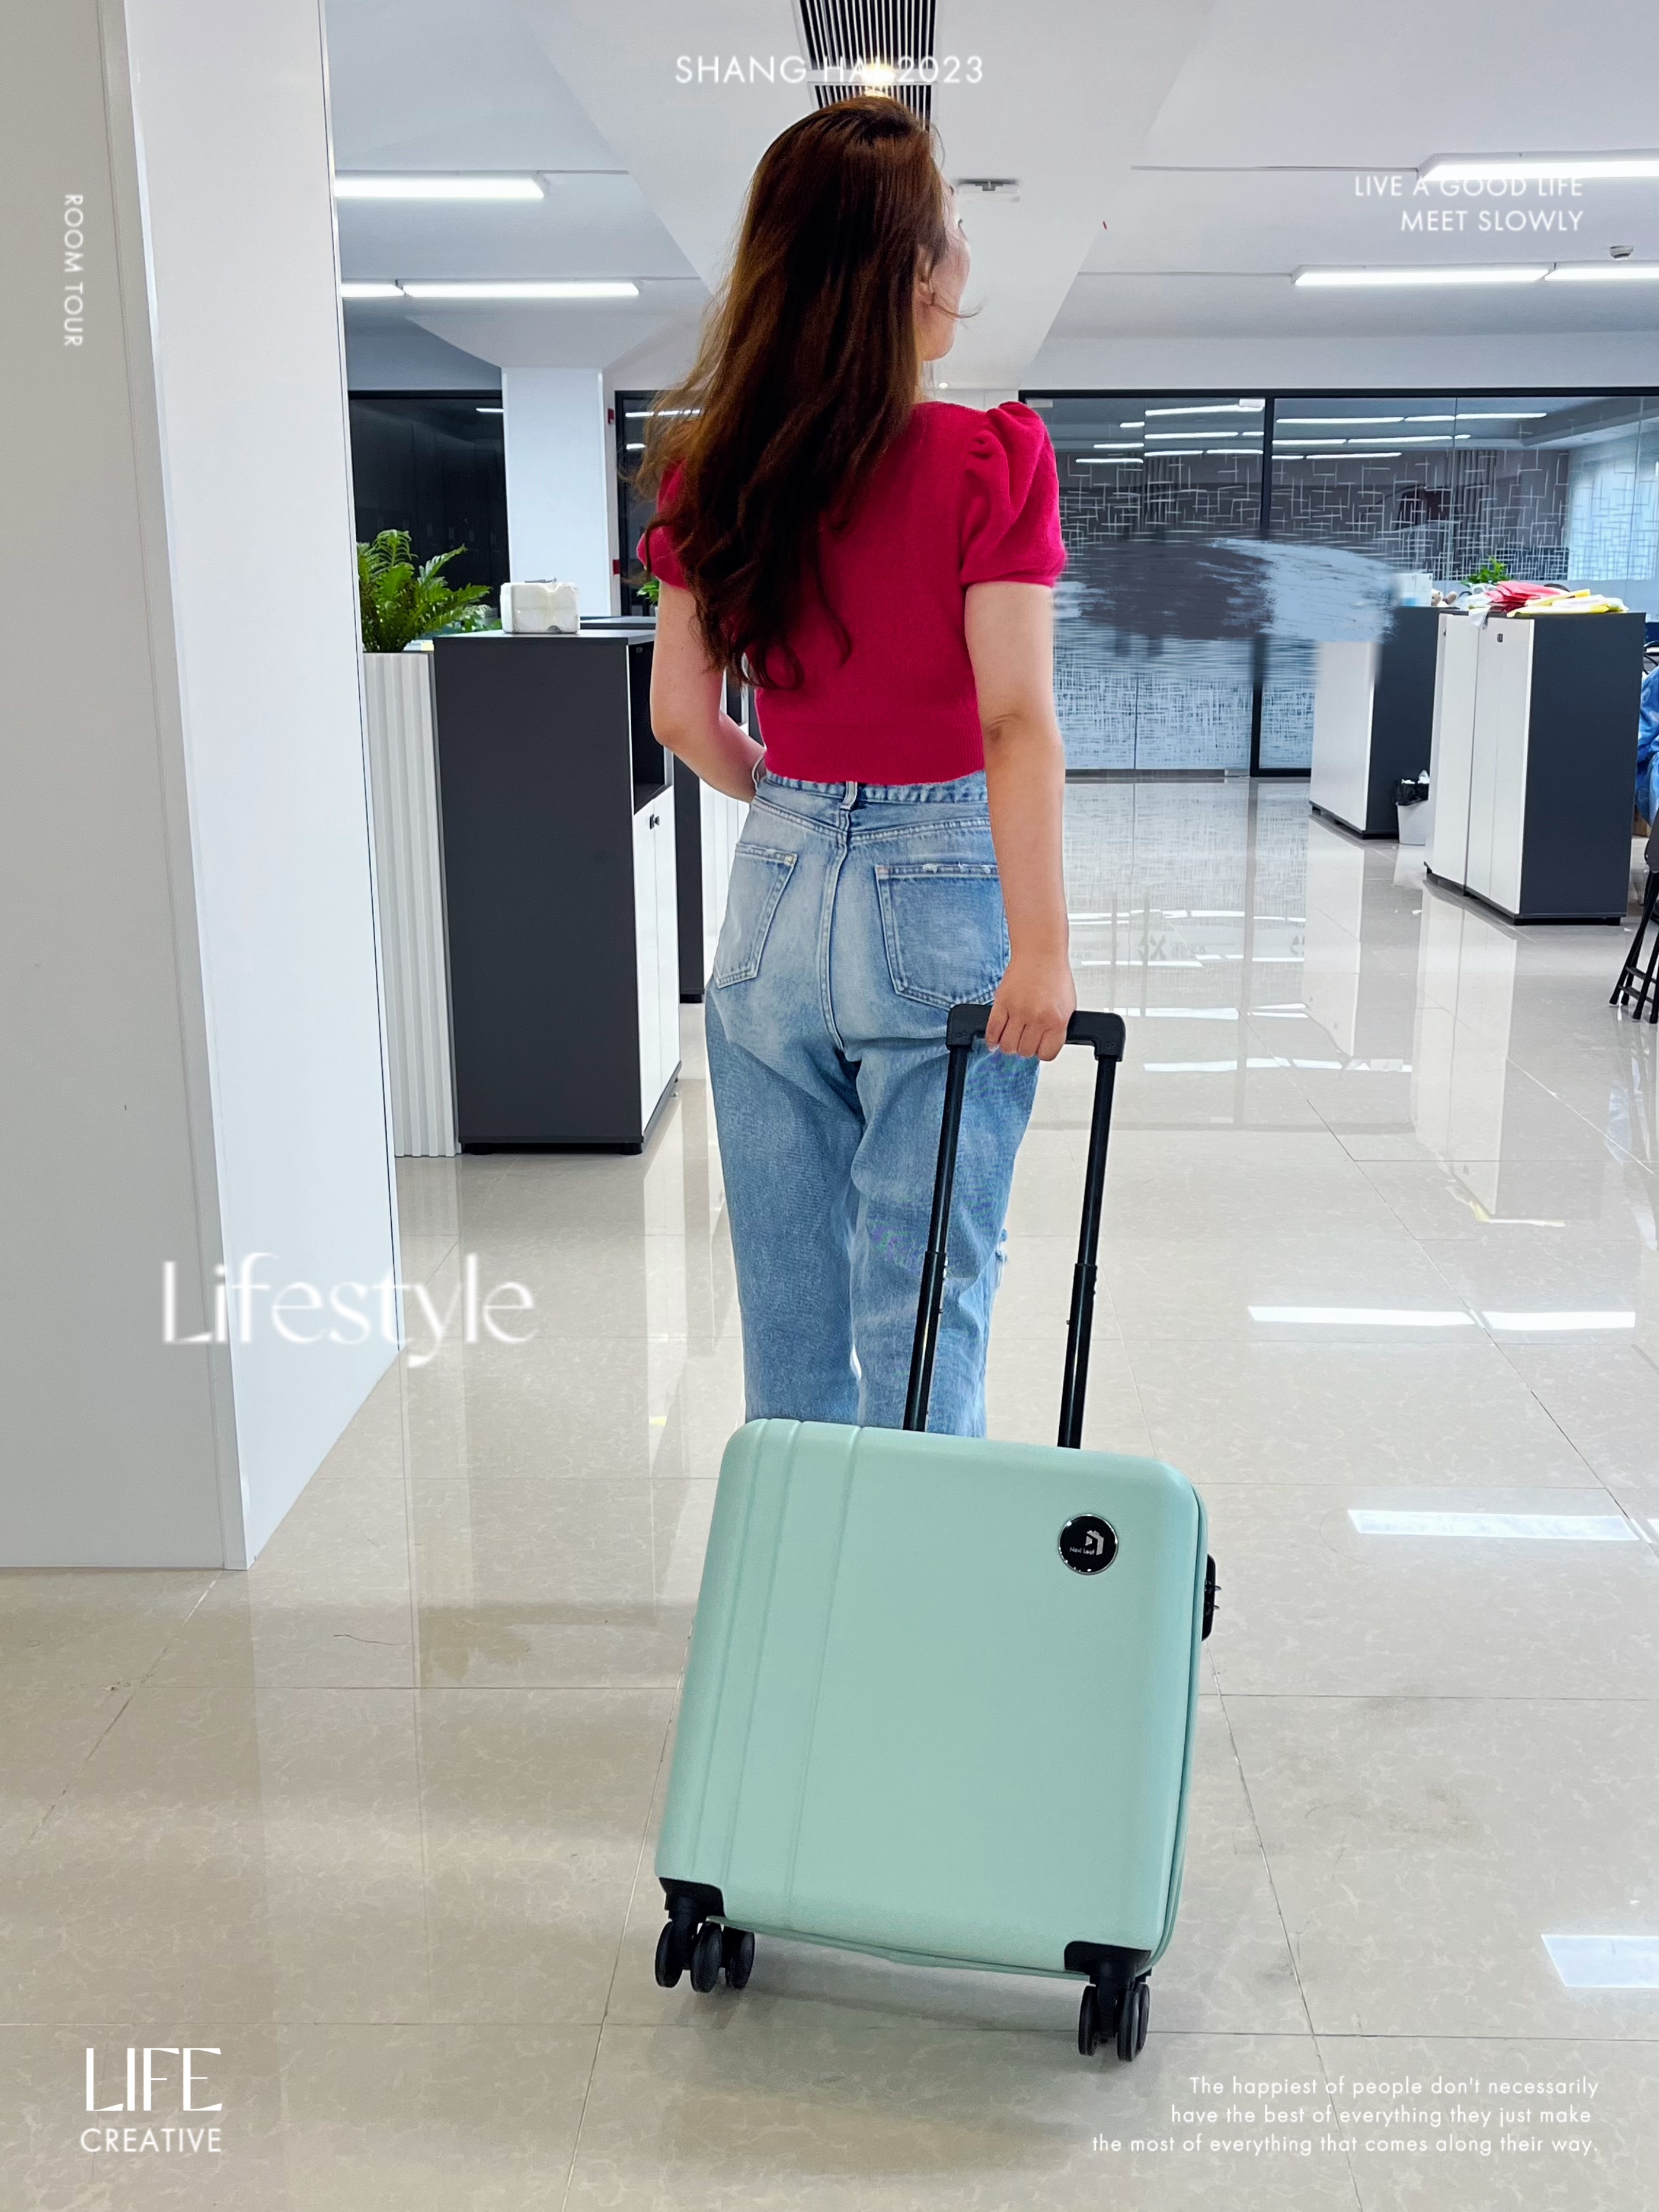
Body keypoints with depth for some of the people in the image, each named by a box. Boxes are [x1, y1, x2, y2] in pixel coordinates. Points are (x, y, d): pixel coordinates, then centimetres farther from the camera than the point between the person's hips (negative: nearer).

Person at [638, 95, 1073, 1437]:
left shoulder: (712, 470, 2)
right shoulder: (988, 461, -11)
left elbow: (684, 715, 6)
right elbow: (1019, 721, -18)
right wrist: (1041, 946, -20)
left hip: (775, 898, 5)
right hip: (942, 891, -4)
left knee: (788, 1297, 16)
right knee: (927, 1312, 5)